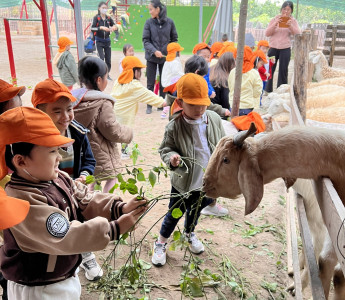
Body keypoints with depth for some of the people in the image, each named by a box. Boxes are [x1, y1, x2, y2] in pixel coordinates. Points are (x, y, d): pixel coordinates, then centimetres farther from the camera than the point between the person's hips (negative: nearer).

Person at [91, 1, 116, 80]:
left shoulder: (108, 18, 3)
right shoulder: (96, 17, -7)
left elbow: (114, 26, 12)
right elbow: (92, 29, -16)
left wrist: (113, 27, -13)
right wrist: (101, 27, -30)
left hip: (107, 41, 4)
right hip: (99, 41, -4)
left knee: (108, 59, 7)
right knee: (102, 58, -13)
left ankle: (107, 74, 22)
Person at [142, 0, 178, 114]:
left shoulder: (169, 22, -2)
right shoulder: (149, 22, -4)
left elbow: (174, 39, 7)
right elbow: (145, 40, -5)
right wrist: (154, 51, -19)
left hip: (165, 57, 1)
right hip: (151, 57, 0)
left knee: (164, 83, 9)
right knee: (150, 83, 6)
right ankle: (149, 106, 18)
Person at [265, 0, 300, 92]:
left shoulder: (293, 21, 7)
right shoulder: (275, 19, 7)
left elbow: (298, 34, -3)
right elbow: (267, 33, 1)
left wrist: (291, 26, -19)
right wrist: (275, 24, -14)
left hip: (285, 49, -1)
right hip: (273, 48, 1)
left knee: (283, 71, -2)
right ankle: (267, 91, 14)